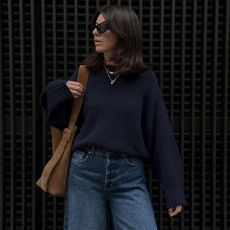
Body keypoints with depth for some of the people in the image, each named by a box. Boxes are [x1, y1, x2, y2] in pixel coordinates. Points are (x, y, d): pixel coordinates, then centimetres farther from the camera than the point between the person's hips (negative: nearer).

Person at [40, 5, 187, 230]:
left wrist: (174, 189, -2)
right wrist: (60, 91, -8)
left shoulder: (144, 79, -1)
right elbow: (65, 122, 12)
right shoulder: (86, 73, 4)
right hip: (84, 171, 2)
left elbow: (160, 134, -1)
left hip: (129, 176, -1)